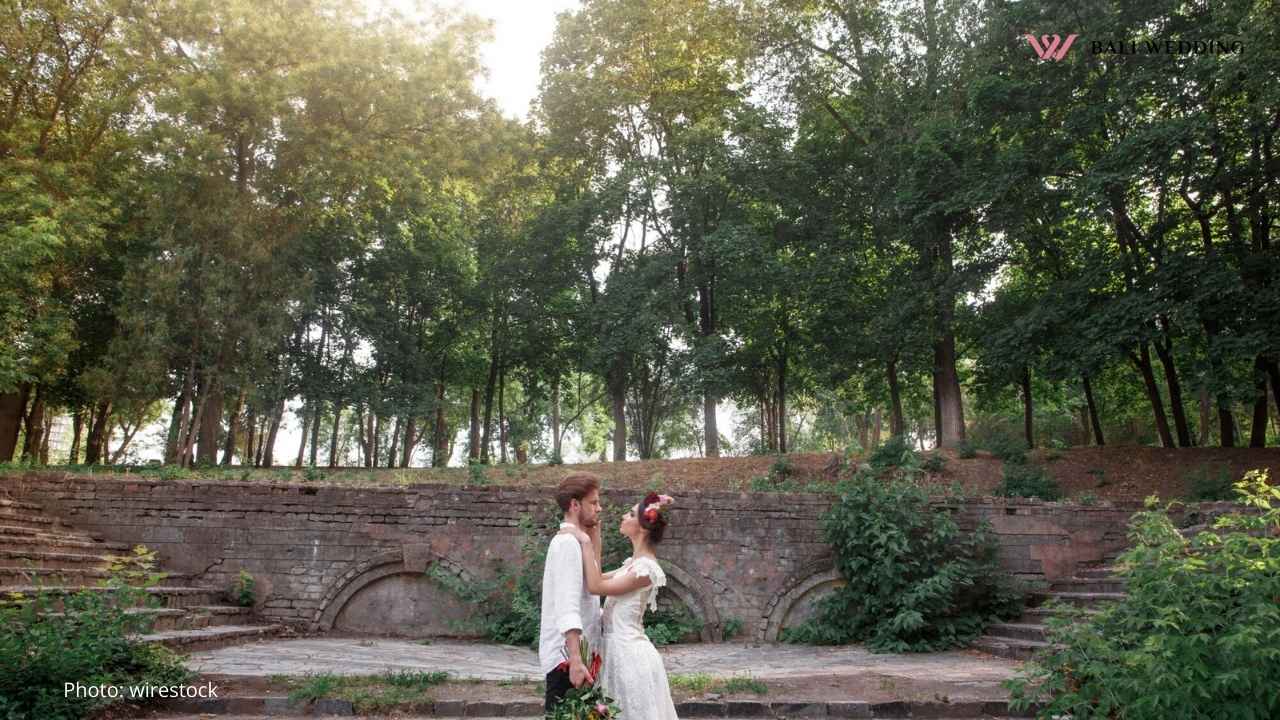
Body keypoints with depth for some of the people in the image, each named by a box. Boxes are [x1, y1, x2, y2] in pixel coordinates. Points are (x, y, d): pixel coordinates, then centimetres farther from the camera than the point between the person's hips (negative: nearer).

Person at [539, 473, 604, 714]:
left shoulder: (572, 541, 17)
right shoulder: (569, 542, -14)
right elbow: (566, 608, -23)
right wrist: (575, 660, -28)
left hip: (574, 654, 10)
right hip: (567, 656, -10)